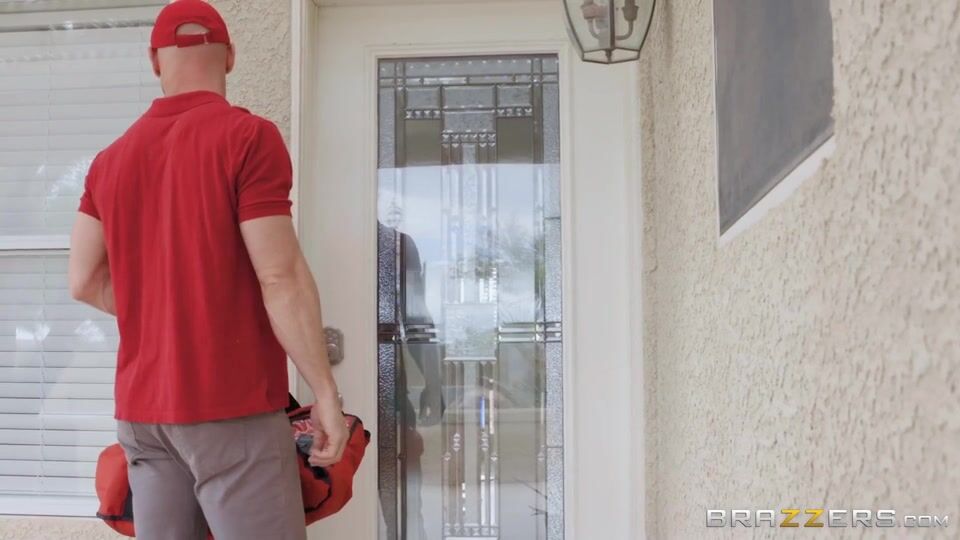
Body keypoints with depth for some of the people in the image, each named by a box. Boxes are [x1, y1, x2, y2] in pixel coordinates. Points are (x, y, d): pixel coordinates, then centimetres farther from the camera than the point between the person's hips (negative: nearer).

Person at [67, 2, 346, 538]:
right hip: (232, 406, -6)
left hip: (142, 407, 7)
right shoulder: (248, 136, -9)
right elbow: (281, 278, -15)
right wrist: (326, 391, -11)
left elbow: (86, 282, 10)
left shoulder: (111, 158, 9)